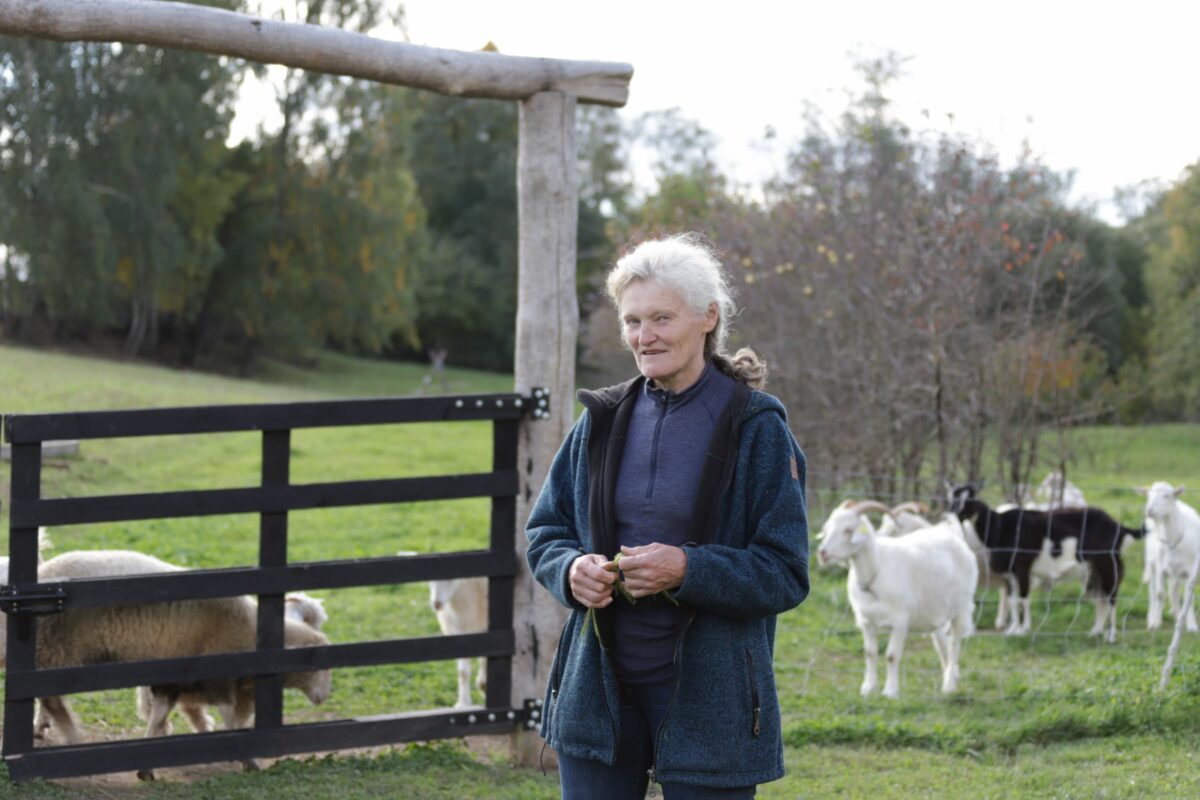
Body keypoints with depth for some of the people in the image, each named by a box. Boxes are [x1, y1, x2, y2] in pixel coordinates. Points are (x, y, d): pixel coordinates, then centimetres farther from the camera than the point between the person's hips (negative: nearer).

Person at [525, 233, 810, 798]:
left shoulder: (756, 429, -6)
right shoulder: (602, 421, 7)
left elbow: (786, 573, -8)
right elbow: (544, 532, 14)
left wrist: (688, 569, -23)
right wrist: (571, 569, -9)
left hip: (707, 702, -4)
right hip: (599, 689, 4)